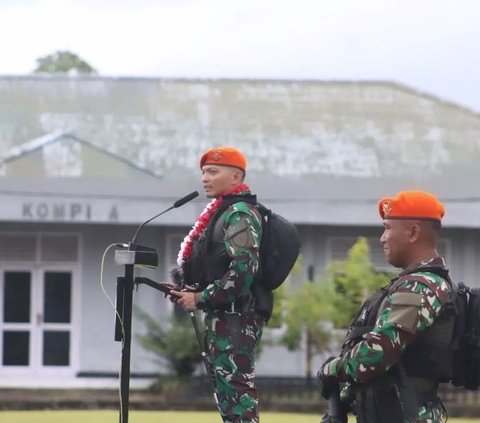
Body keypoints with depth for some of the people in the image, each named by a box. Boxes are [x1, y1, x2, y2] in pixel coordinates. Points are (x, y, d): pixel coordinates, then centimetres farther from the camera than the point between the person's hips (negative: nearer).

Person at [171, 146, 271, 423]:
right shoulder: (222, 212, 20)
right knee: (228, 393, 15)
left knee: (238, 392, -14)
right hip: (224, 317, 11)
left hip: (235, 317, -11)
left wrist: (201, 299, -17)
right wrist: (186, 288, 9)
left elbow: (243, 270, -22)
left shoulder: (239, 215, -11)